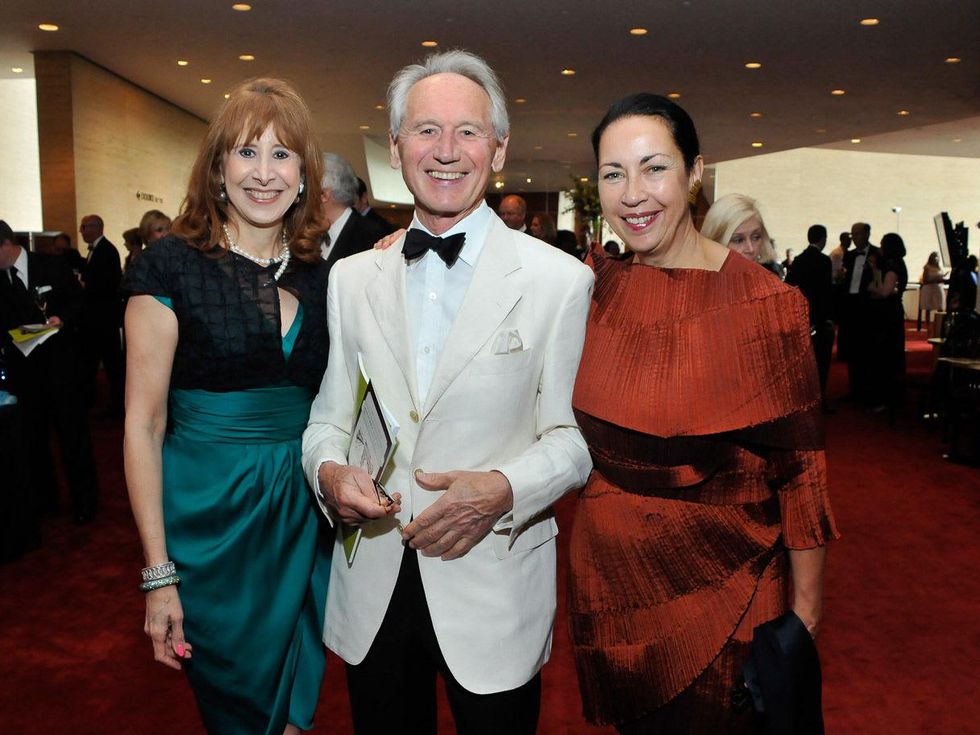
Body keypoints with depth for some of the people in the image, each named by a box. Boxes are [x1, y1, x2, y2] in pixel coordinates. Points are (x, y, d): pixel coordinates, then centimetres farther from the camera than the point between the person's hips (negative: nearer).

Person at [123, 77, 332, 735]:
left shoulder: (319, 274, 3)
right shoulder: (173, 266, -10)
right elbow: (144, 423, -10)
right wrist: (158, 574, -12)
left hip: (302, 510, 4)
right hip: (208, 514, -4)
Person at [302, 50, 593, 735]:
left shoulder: (562, 280, -8)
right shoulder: (351, 278, 4)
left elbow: (575, 434, -5)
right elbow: (329, 416, 9)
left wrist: (504, 489, -22)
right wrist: (329, 470, -12)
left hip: (495, 586, -3)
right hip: (371, 585, 4)